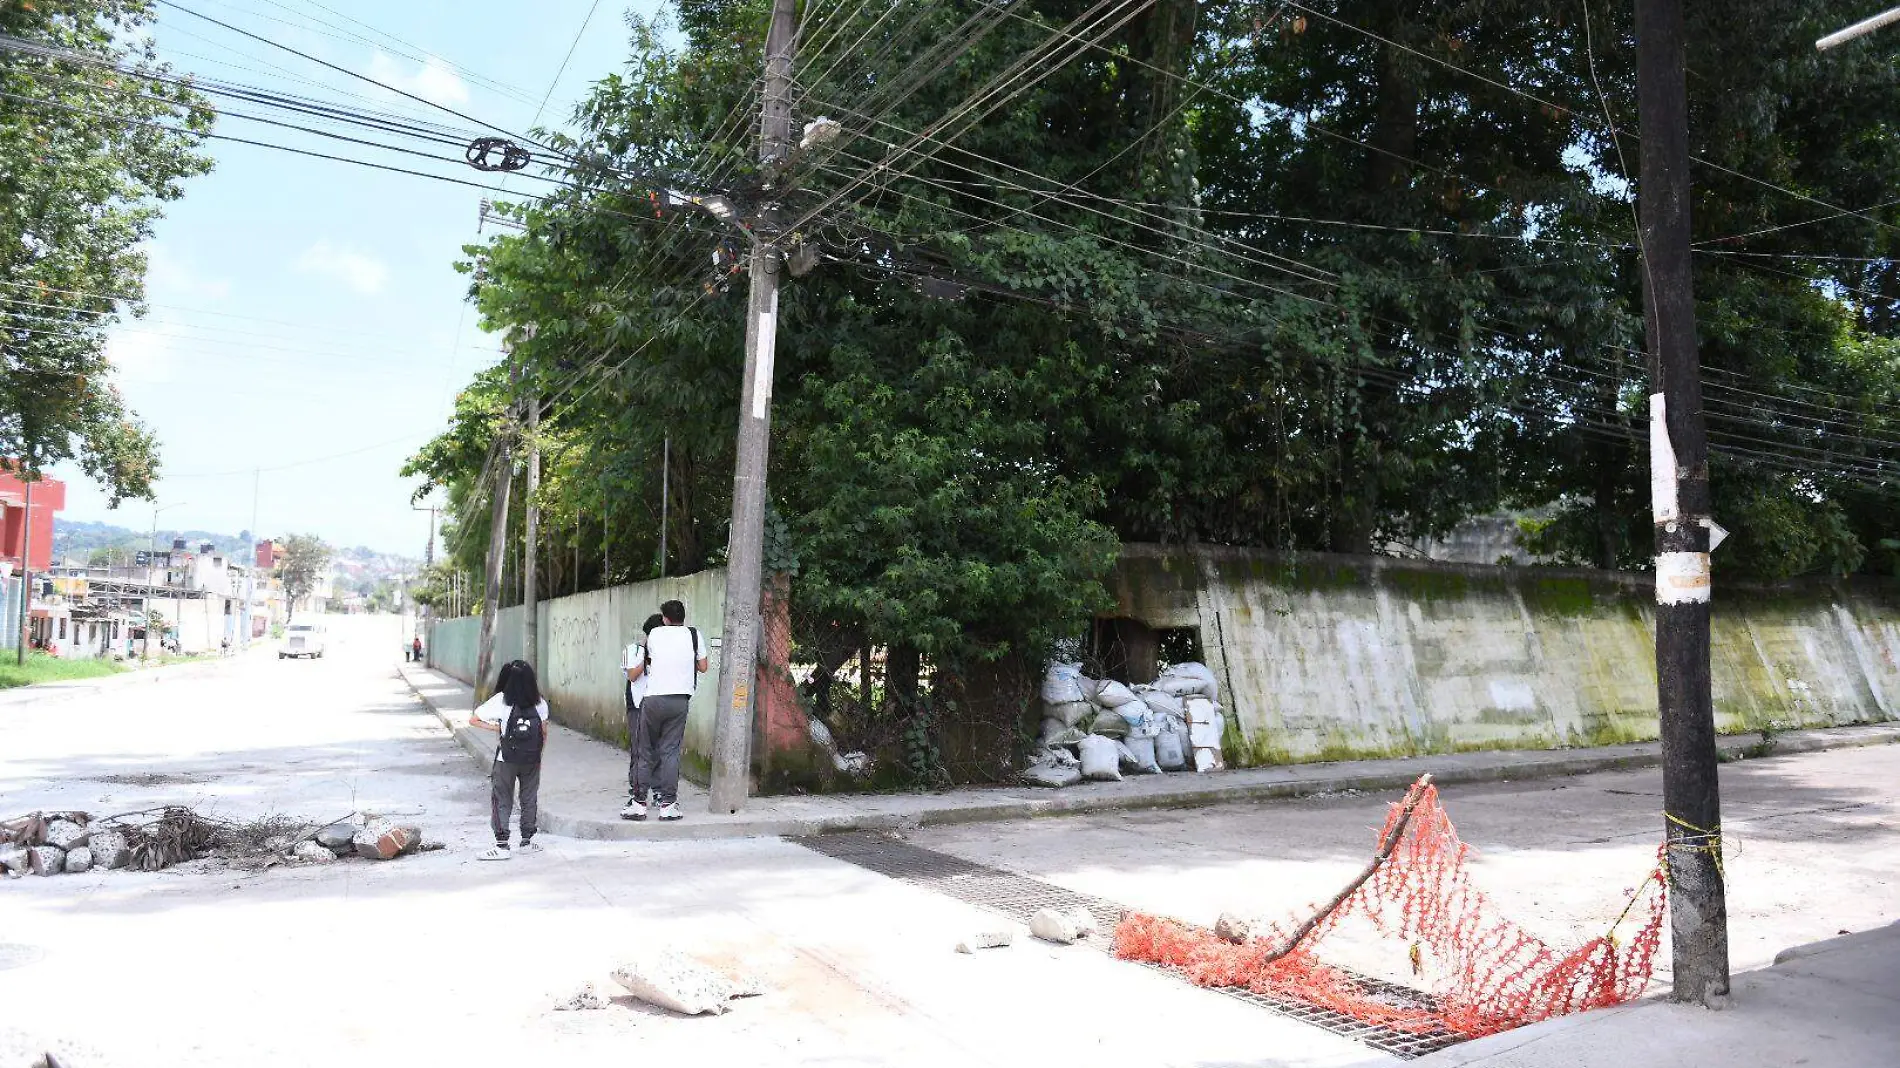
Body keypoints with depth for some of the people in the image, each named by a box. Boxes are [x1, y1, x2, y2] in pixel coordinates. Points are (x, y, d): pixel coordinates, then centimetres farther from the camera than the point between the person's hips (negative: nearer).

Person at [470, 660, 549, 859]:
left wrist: (496, 728, 0)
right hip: (532, 760, 3)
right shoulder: (539, 703, -2)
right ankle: (527, 841, 21)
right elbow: (544, 733, 3)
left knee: (502, 801, 6)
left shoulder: (501, 700, -9)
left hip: (506, 760, -2)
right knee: (529, 799, 14)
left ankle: (502, 846, 2)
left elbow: (473, 720, -7)